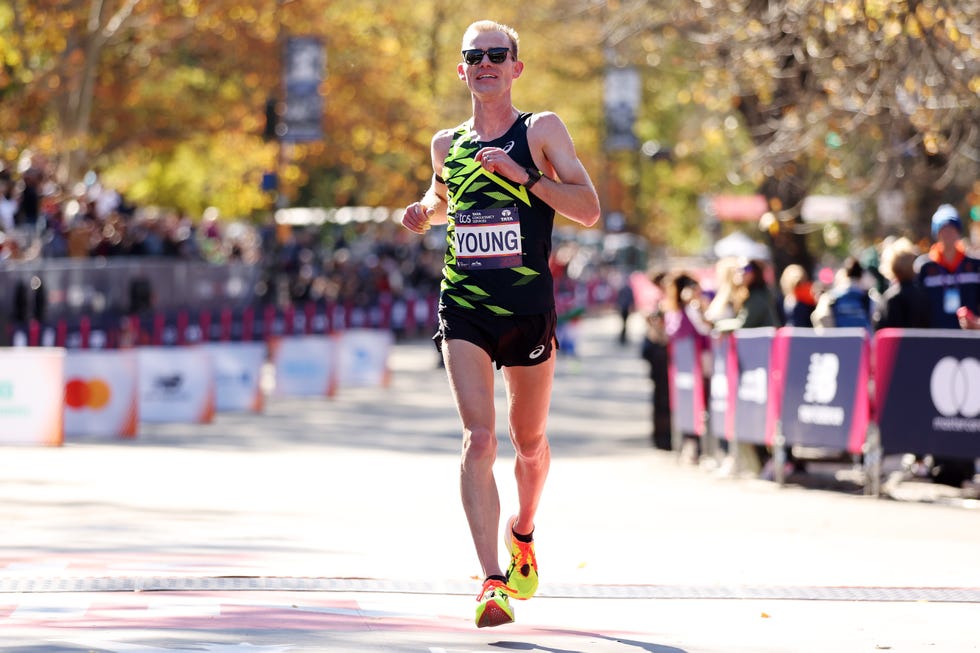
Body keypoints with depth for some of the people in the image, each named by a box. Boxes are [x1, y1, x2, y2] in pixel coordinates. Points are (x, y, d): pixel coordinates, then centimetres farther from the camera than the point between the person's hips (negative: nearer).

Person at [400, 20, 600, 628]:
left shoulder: (542, 130, -2)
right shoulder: (447, 144, 9)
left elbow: (589, 209, -9)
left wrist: (523, 174, -19)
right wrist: (424, 212, 8)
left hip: (529, 306, -1)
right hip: (463, 307, 1)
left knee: (530, 442, 15)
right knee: (478, 439, -16)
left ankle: (522, 531, 46)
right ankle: (493, 581, -22)